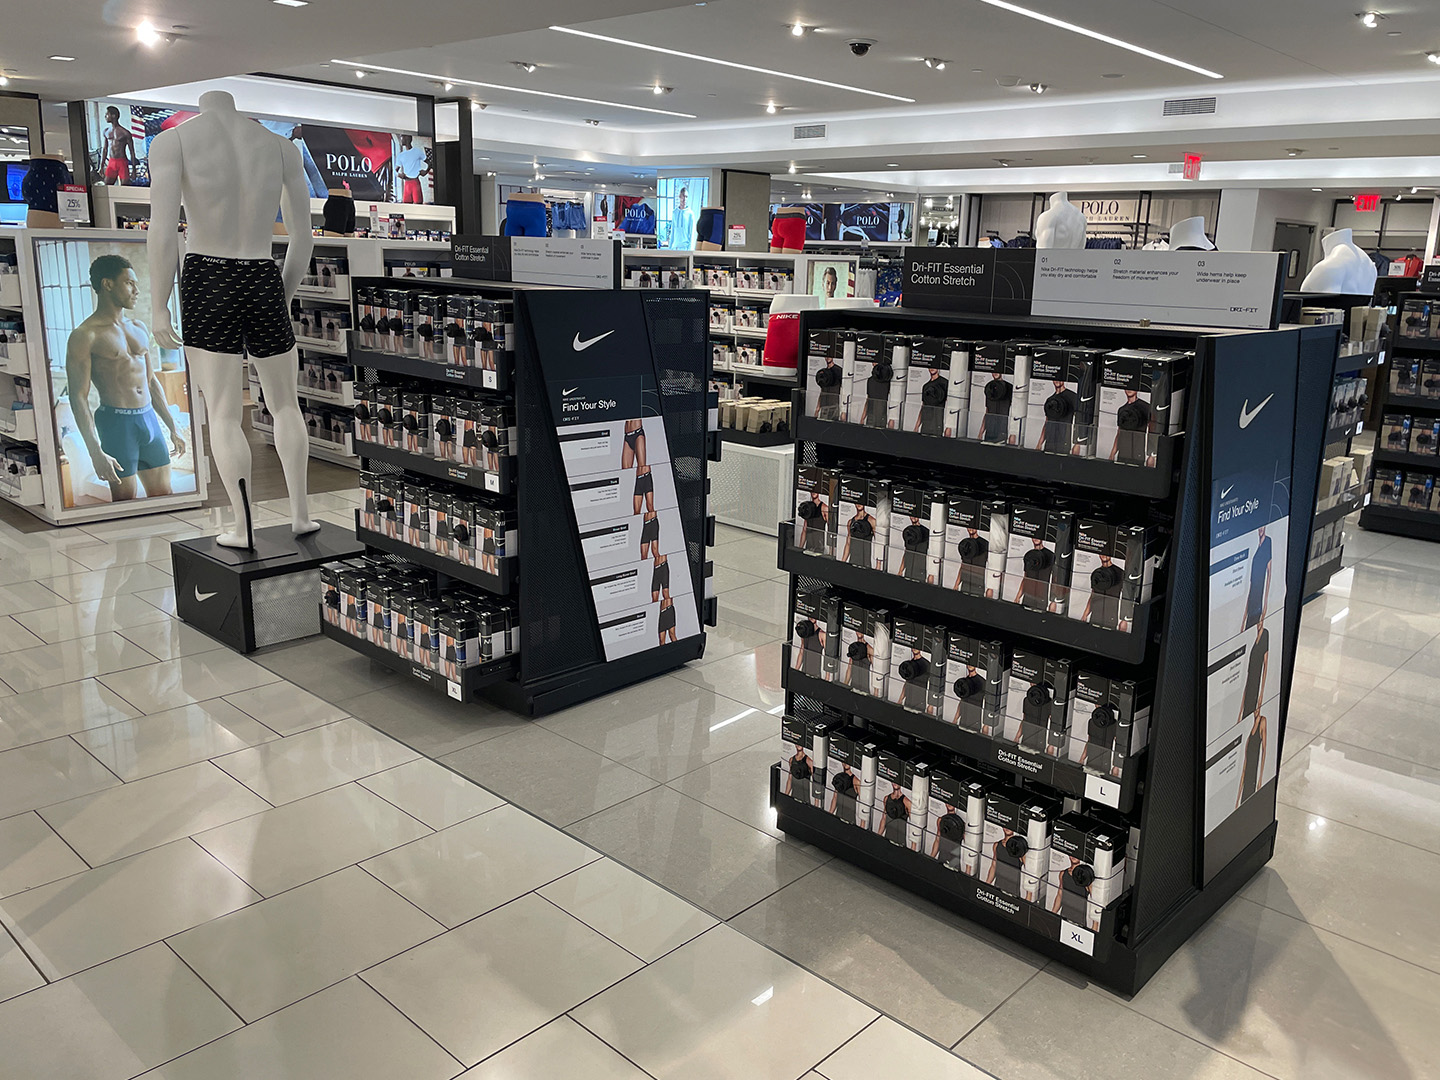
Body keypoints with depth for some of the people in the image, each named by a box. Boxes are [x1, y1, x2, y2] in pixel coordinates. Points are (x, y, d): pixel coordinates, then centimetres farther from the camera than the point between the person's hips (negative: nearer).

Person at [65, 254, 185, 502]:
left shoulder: (139, 328, 14)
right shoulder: (85, 336, -7)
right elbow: (79, 398, -11)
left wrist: (173, 429, 20)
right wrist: (96, 452, -18)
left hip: (150, 419, 6)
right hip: (117, 423, -6)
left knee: (164, 495, 8)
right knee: (125, 500, -2)